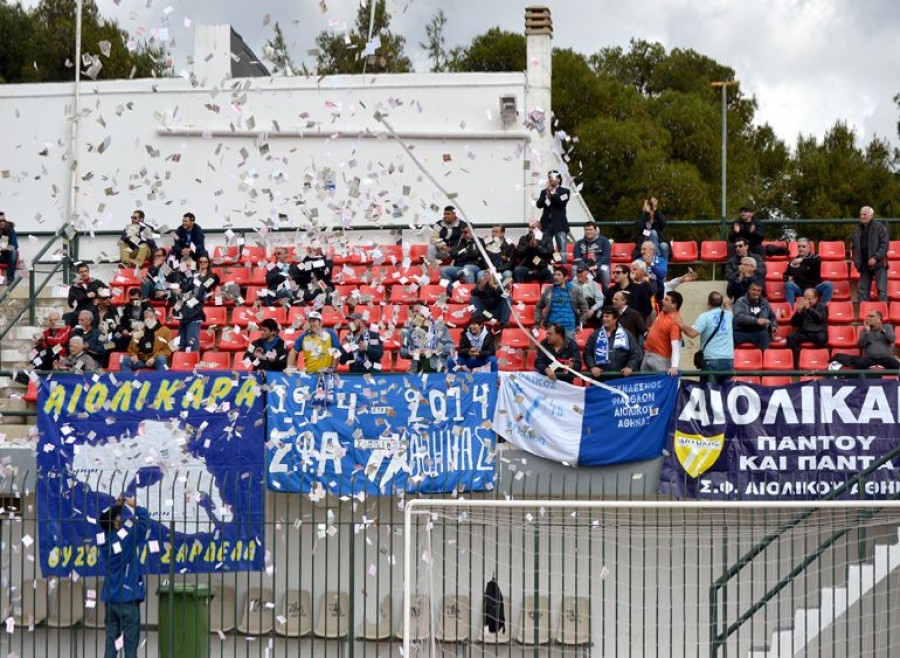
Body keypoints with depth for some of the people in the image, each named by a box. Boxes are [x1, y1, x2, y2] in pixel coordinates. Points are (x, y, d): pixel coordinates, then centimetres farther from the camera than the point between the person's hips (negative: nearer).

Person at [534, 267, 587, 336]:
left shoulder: (574, 291, 2)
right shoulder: (548, 291, 5)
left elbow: (584, 307, 11)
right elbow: (538, 307, 16)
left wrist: (580, 323, 6)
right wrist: (538, 321, 8)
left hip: (569, 328, -1)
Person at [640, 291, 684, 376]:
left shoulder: (675, 321, -24)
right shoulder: (662, 312, 1)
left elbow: (676, 346, -32)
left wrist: (674, 366, -40)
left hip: (661, 359, -9)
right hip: (647, 355, 9)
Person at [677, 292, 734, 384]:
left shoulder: (705, 316, -5)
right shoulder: (728, 314, 11)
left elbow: (692, 333, -15)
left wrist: (682, 326, -2)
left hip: (711, 360, -4)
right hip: (728, 359, 4)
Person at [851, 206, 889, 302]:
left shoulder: (879, 227, -4)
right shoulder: (858, 229, 12)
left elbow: (885, 244, -10)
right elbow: (854, 246, 19)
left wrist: (876, 257, -19)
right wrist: (856, 260, 5)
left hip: (879, 264, -6)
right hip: (864, 264, 6)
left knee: (881, 289, -9)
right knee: (862, 290, 7)